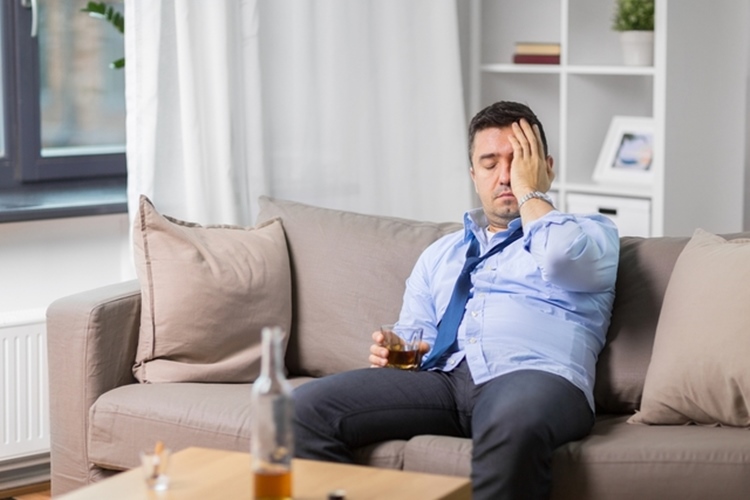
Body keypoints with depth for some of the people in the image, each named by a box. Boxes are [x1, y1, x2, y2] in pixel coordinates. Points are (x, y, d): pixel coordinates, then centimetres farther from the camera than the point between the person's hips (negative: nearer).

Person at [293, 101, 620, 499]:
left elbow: (560, 257, -9)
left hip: (535, 377, -4)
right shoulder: (440, 254, 31)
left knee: (513, 425, -43)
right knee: (306, 408, -20)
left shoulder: (592, 232, 17)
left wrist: (529, 189, 9)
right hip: (445, 377, 4)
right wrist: (392, 353, 0)